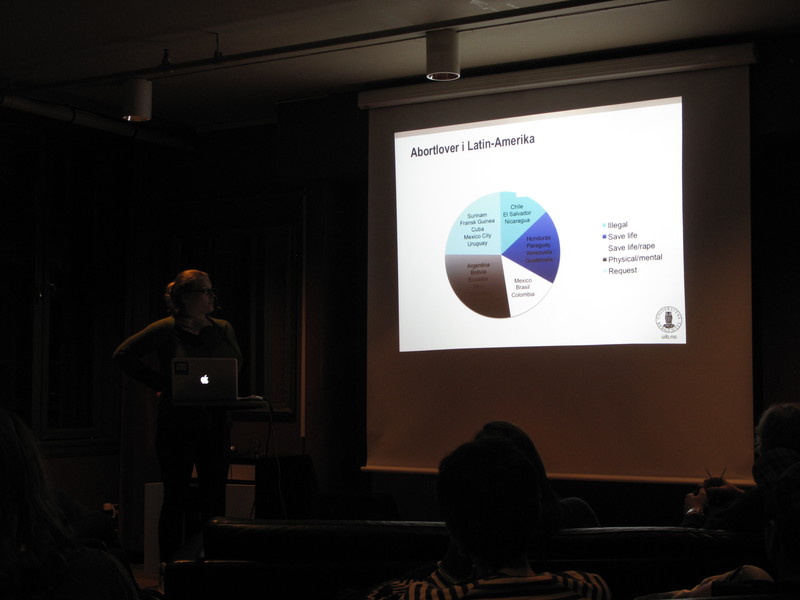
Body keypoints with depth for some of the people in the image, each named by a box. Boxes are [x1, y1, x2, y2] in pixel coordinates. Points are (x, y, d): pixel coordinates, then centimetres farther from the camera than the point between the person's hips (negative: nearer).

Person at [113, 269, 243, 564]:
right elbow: (123, 355, -4)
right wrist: (159, 382, -6)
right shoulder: (166, 330, -4)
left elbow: (235, 364, 6)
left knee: (214, 497, 6)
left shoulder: (222, 329, 9)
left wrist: (208, 329, -1)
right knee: (176, 497, 3)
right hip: (178, 425, -4)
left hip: (215, 423, 4)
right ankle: (170, 565, 10)